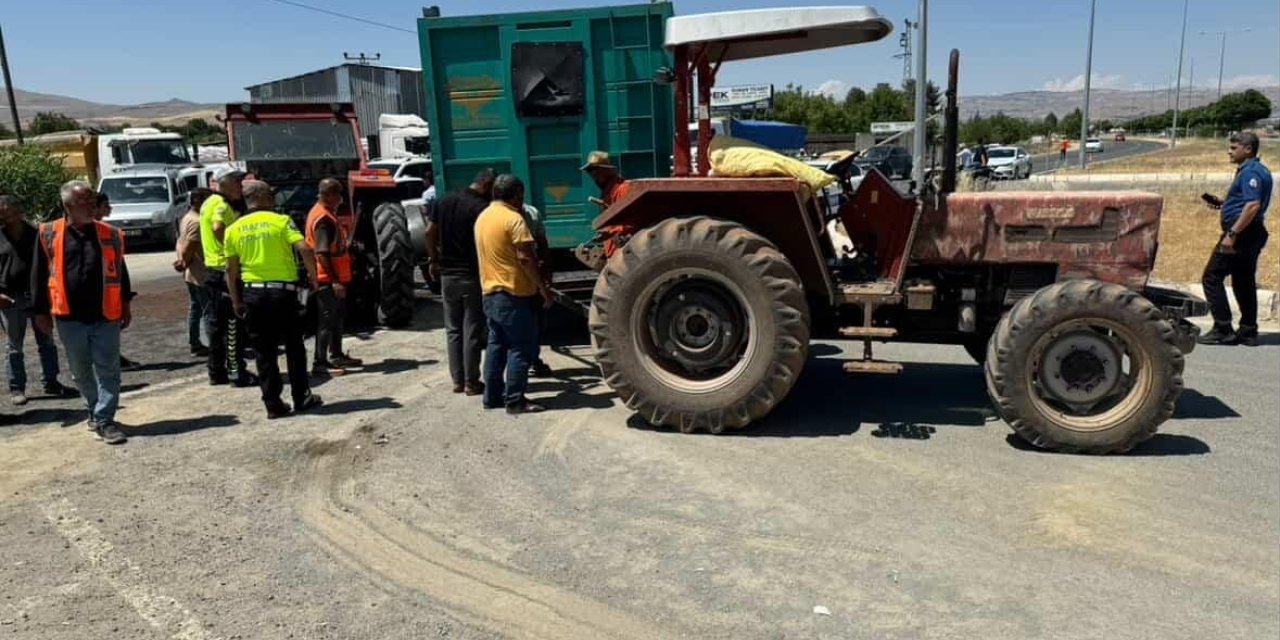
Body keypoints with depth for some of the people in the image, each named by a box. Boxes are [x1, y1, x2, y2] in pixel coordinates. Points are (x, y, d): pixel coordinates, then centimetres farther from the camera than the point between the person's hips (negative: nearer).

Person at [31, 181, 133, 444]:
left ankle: (104, 420, 5)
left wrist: (125, 306, 10)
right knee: (81, 371, 14)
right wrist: (41, 311, 4)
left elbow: (120, 271, 10)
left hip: (105, 316, 0)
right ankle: (95, 410, 33)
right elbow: (39, 275, 4)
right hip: (69, 318, 0)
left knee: (108, 370, -1)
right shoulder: (49, 234, -1)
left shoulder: (110, 234, 2)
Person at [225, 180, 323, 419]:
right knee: (294, 347, 11)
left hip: (253, 293, 3)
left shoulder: (234, 229, 7)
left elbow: (231, 269, 6)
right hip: (282, 290, -3)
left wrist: (236, 301, 13)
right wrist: (312, 275, -4)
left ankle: (273, 404, 10)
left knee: (264, 352, 8)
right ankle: (301, 398, 17)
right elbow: (305, 249, -17)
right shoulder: (280, 221, -4)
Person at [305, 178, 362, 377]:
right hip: (328, 279, -10)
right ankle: (320, 363, -1)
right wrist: (334, 281, -27)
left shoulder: (327, 214, 13)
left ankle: (336, 356, 30)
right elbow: (322, 253, -25)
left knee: (336, 316, 18)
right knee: (327, 320, -6)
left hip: (335, 278, 10)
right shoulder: (323, 218, -19)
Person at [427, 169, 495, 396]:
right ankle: (471, 383, 6)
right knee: (472, 331, 2)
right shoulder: (482, 208, -13)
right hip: (472, 275, -5)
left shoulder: (444, 201, 5)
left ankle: (458, 380, 15)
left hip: (447, 274, 6)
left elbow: (430, 232, 6)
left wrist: (434, 260, 14)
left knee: (453, 329, 12)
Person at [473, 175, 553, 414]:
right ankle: (515, 400, -3)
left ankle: (493, 396, 18)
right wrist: (543, 287, -14)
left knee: (496, 344, 14)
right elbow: (525, 258, -19)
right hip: (513, 293, -9)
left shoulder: (482, 217, 13)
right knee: (520, 347, -3)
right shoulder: (513, 219, -14)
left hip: (490, 291, 9)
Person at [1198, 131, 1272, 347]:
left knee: (1212, 277, -6)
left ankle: (1222, 330, -7)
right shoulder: (1260, 171, 18)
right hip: (1252, 235, 10)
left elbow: (1253, 206, -25)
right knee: (1244, 282, 13)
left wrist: (1232, 234, -27)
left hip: (1241, 233, -10)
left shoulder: (1250, 172, -14)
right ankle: (1248, 332, 16)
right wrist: (1223, 204, 14)